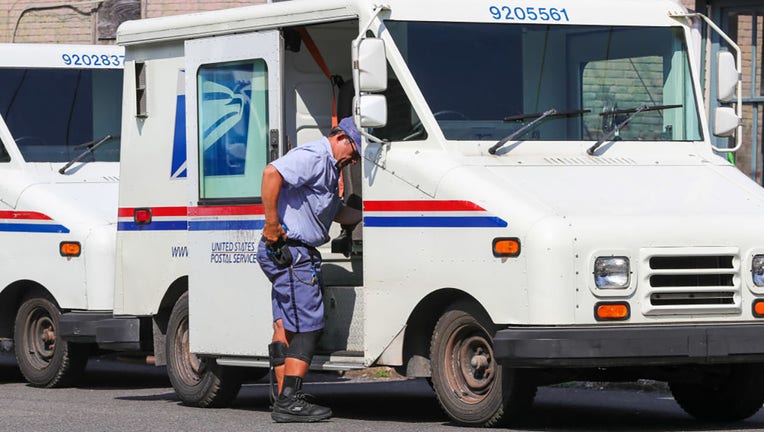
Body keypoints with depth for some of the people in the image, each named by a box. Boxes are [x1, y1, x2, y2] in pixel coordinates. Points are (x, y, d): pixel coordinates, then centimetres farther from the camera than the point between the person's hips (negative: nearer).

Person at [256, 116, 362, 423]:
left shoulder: (330, 166, 23)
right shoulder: (314, 157, -12)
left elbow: (335, 212, 35)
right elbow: (272, 173, -28)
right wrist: (272, 223, -26)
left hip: (287, 255, 11)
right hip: (291, 251, -11)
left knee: (286, 328, 10)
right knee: (308, 326, -10)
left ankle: (285, 400, 13)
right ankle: (290, 401, -13)